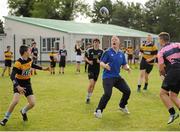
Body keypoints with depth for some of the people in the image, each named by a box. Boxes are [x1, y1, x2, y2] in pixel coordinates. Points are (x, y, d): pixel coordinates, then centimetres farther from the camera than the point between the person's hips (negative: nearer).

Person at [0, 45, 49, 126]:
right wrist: (18, 87, -42)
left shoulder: (29, 60, -3)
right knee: (15, 101, -27)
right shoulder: (18, 63, -24)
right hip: (18, 84, -6)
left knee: (32, 103, -4)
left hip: (27, 84, 6)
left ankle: (23, 112, 31)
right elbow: (12, 76, -31)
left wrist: (42, 68, 25)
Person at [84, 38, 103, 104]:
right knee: (91, 82, -18)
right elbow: (85, 57, 6)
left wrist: (100, 61, -14)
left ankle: (89, 97, 28)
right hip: (90, 68, -3)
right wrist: (89, 61, -13)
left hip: (97, 69, 3)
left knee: (94, 84, 10)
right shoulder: (89, 50, -5)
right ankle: (87, 97, -1)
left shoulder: (101, 51, 0)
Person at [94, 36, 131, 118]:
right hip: (108, 77, -6)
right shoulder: (108, 52, -6)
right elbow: (101, 63, -9)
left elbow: (124, 64, 15)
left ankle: (122, 106, 34)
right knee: (107, 94, -22)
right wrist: (105, 66, -31)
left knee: (127, 91, 8)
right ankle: (98, 111, -6)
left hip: (117, 77, 6)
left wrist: (127, 68, -7)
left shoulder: (121, 54, 10)